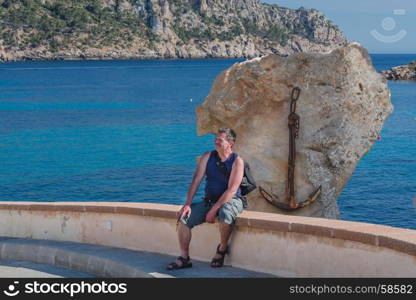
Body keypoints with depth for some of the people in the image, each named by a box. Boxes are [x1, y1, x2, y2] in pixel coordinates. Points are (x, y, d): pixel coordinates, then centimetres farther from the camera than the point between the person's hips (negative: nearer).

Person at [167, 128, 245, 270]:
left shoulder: (237, 161, -12)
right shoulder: (208, 157, 2)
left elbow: (232, 190, -20)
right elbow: (196, 181, -2)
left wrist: (214, 210, -25)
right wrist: (187, 204, -14)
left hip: (231, 200, -5)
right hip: (209, 200, 5)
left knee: (225, 213, -39)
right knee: (183, 217, -14)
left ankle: (222, 249, -13)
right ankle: (184, 258, -5)